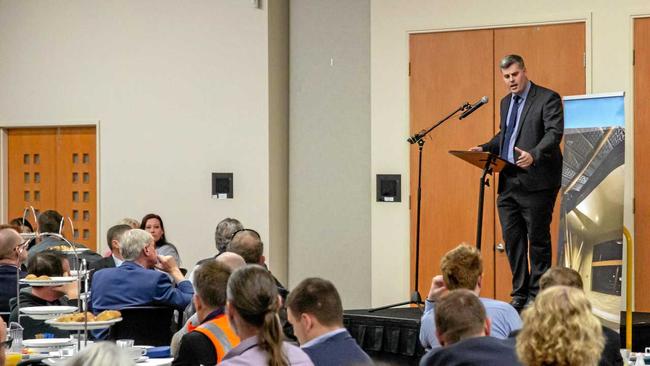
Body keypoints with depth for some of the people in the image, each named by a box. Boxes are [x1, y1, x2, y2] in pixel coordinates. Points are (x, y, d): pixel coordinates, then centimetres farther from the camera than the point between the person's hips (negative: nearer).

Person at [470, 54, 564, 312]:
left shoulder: (547, 99, -6)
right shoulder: (506, 102, 18)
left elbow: (554, 133, -17)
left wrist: (533, 155, -33)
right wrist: (485, 149, 10)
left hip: (535, 182, -7)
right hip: (508, 182, 7)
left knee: (537, 240, -1)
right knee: (512, 239, 8)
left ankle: (537, 295, 6)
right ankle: (519, 294, 16)